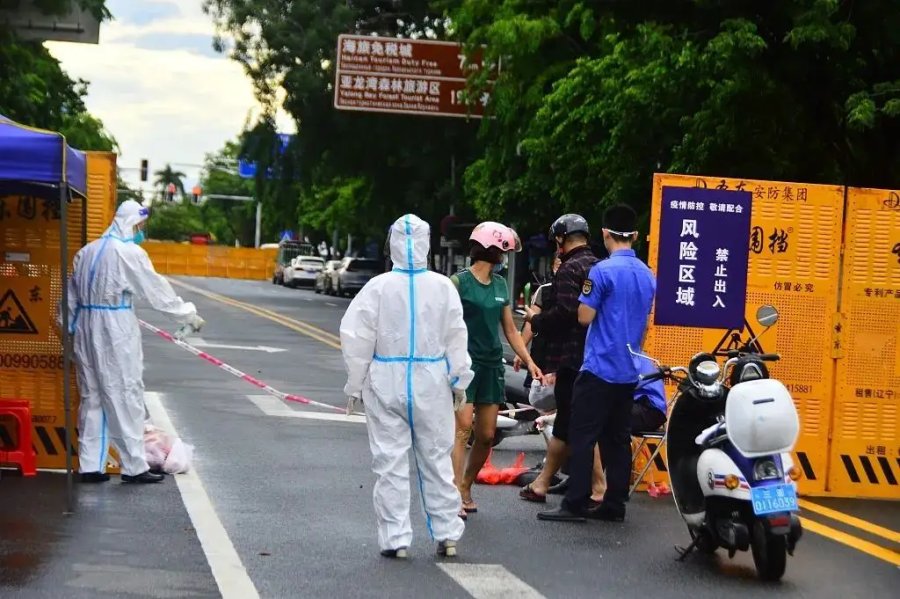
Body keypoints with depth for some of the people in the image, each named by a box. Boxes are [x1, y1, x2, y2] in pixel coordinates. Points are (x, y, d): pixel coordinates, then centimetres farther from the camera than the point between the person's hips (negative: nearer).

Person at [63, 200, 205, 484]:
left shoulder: (87, 251, 13)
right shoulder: (129, 253, -10)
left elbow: (72, 295, 14)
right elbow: (157, 290, -9)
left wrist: (68, 327, 19)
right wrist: (190, 315, -1)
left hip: (86, 329, 8)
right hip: (115, 330, -7)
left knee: (92, 396, 11)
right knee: (125, 395, -2)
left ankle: (90, 466, 12)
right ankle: (134, 466, 1)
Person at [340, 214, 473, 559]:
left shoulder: (379, 287, -8)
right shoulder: (443, 287, -4)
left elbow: (357, 338, -6)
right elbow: (456, 337, 1)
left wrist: (355, 385, 4)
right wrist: (459, 381, 12)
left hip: (387, 381, -2)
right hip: (432, 381, 2)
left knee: (390, 462, 5)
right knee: (436, 459, 12)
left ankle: (395, 538, 7)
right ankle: (447, 534, 16)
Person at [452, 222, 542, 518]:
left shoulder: (500, 285, 14)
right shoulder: (459, 282, -5)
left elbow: (510, 330, 18)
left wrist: (529, 361, 9)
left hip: (492, 365, 7)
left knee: (486, 435, 6)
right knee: (463, 429, -15)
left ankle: (466, 489, 21)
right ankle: (457, 498, -17)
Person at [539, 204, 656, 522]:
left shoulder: (603, 271, -13)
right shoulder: (648, 275, 10)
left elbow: (585, 316, -12)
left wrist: (587, 299, 7)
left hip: (599, 368, -7)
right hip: (630, 371, 7)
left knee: (583, 436, -5)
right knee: (618, 438, 10)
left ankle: (575, 504, -7)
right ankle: (614, 504, 11)